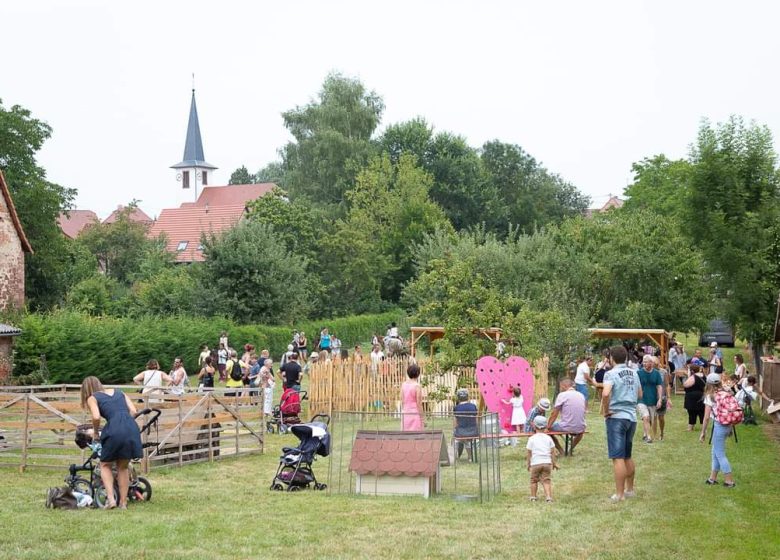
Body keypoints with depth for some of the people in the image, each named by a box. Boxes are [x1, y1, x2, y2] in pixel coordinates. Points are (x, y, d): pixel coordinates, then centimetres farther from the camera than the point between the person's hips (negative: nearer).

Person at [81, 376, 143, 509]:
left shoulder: (92, 398, 15)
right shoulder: (119, 392, 28)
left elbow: (96, 417, -3)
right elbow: (133, 411, 15)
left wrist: (96, 433, 12)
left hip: (115, 430, -4)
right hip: (132, 429, 4)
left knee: (105, 465, 18)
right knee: (123, 467, 21)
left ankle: (111, 498, 3)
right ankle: (123, 502, 20)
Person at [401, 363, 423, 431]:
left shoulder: (403, 385, 4)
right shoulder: (417, 386, -12)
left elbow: (402, 402, 8)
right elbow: (419, 404, -11)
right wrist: (421, 419, -5)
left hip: (405, 414, 6)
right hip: (415, 414, -6)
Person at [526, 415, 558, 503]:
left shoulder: (532, 439, 0)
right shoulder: (548, 438, 6)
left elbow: (528, 453, 2)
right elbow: (552, 452, 9)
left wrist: (528, 464, 12)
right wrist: (554, 463, 18)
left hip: (535, 463, -2)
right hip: (547, 462, 2)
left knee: (534, 480, 15)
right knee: (546, 480, 4)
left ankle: (533, 497, 22)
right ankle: (548, 497, -12)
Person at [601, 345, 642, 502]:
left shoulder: (611, 374, -11)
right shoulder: (634, 373, 10)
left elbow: (605, 394, -26)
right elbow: (640, 394, 21)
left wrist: (606, 411, -14)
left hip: (616, 417, -7)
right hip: (632, 417, 7)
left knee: (618, 457, -5)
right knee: (628, 456, 19)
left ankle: (619, 494, -4)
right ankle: (630, 489, 26)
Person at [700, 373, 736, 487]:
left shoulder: (710, 396, -11)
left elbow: (707, 417, -12)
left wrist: (703, 432, -4)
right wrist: (730, 429, 18)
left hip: (719, 426, -7)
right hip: (728, 425, 7)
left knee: (720, 454, 5)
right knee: (716, 452, 19)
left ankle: (729, 480, 6)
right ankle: (713, 478, 27)